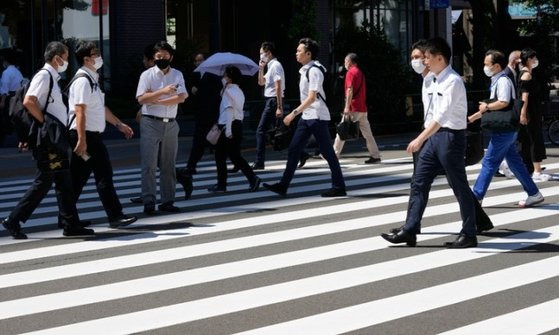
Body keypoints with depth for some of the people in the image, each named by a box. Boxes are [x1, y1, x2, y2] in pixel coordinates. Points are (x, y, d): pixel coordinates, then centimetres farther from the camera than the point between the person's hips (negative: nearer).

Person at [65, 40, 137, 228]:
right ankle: (115, 216, -6)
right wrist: (81, 140, -27)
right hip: (86, 136, -10)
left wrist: (119, 124, 29)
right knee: (104, 174, -8)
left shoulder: (92, 79, 18)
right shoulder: (83, 81, -15)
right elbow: (80, 111, -22)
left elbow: (101, 108, 28)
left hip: (92, 135, 10)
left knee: (78, 177, 11)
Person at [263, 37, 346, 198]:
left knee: (327, 152, -3)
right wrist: (297, 113, 23)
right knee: (293, 150, 5)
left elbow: (312, 97, -22)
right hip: (306, 117, 10)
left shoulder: (314, 71, -16)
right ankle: (283, 186, 6)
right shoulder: (305, 70, 14)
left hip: (317, 117, -10)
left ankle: (339, 187, 5)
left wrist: (294, 113, -23)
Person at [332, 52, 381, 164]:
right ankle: (375, 156, 1)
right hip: (363, 108, 8)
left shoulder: (351, 72, -8)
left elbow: (350, 90, -18)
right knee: (367, 133, 5)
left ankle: (334, 154, 6)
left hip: (353, 109, -8)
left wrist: (347, 107, -22)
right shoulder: (360, 72, 19)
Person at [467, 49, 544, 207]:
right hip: (506, 129, 10)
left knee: (489, 163, -5)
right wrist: (473, 117, 22)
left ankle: (476, 197, -2)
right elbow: (492, 106, 23)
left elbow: (504, 103, -28)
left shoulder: (503, 81, -15)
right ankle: (534, 194, 15)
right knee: (514, 162, 12)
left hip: (503, 130, -10)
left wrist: (486, 106, -13)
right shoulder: (496, 81, 15)